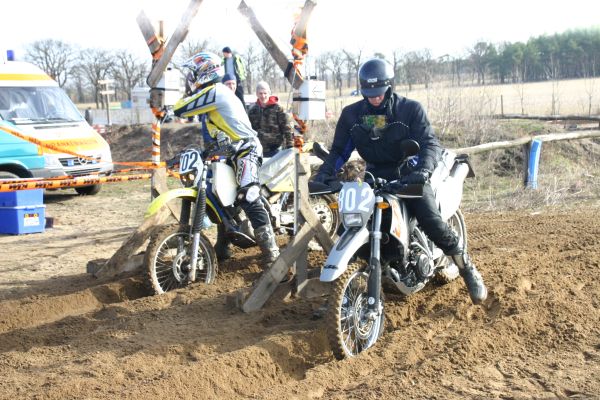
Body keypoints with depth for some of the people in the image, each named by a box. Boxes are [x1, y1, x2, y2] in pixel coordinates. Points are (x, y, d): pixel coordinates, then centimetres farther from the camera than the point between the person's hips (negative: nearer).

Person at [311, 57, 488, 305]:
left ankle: (468, 270, -5)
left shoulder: (410, 109, -9)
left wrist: (423, 169, -37)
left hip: (408, 175, -3)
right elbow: (339, 150, 4)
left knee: (432, 223, -24)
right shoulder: (351, 115, 0)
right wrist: (325, 173, -15)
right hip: (375, 177, 4)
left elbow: (430, 143, -17)